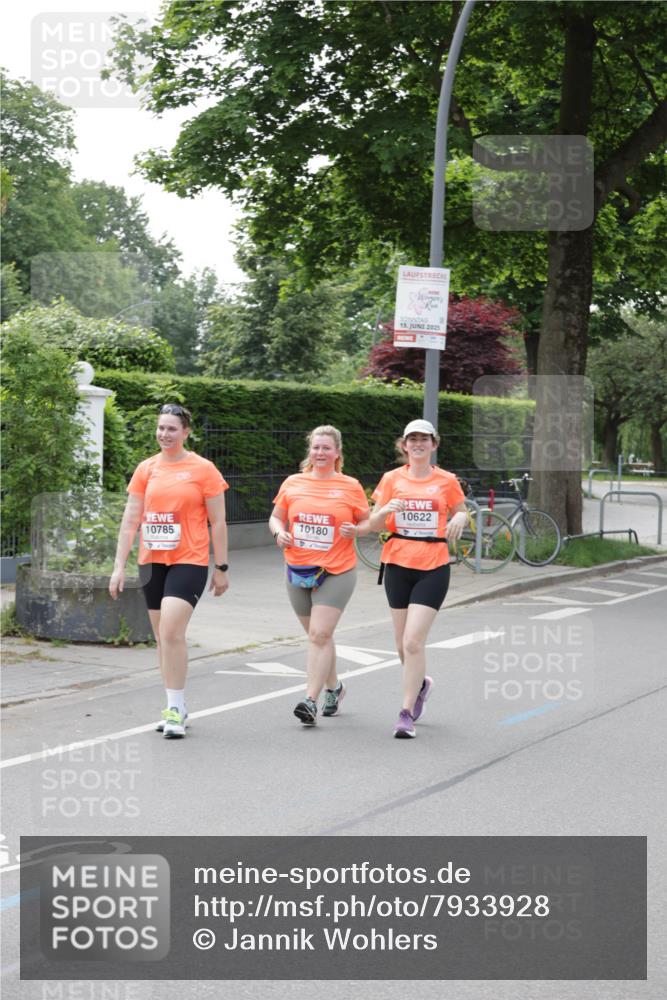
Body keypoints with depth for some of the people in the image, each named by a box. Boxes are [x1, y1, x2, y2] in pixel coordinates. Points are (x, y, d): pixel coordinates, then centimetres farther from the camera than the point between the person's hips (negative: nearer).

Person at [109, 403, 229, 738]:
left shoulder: (203, 469, -3)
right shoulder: (146, 469, 8)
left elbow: (217, 522, 0)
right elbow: (130, 519, 8)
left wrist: (221, 568, -2)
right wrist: (119, 566, 3)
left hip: (189, 562, -5)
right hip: (151, 562, 5)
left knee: (171, 631, -18)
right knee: (162, 637, 9)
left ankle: (176, 709, -10)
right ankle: (176, 709, 20)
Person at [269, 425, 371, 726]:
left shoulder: (350, 487, 0)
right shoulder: (293, 483, 6)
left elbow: (367, 522, 8)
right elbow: (276, 517, 14)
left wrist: (355, 530, -14)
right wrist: (279, 533, -7)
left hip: (337, 572, -4)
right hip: (298, 570, 4)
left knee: (319, 634, -14)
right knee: (318, 635, 14)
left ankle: (311, 700, -15)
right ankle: (334, 687, 35)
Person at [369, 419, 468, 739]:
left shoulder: (446, 481, 2)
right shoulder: (392, 479, 5)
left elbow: (461, 510, 17)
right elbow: (373, 524, 5)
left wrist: (459, 519, -7)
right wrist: (386, 510, -17)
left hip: (433, 568, -2)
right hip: (398, 566, 3)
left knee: (413, 642, -13)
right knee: (403, 644, 11)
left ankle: (406, 714, -6)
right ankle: (420, 683, 42)